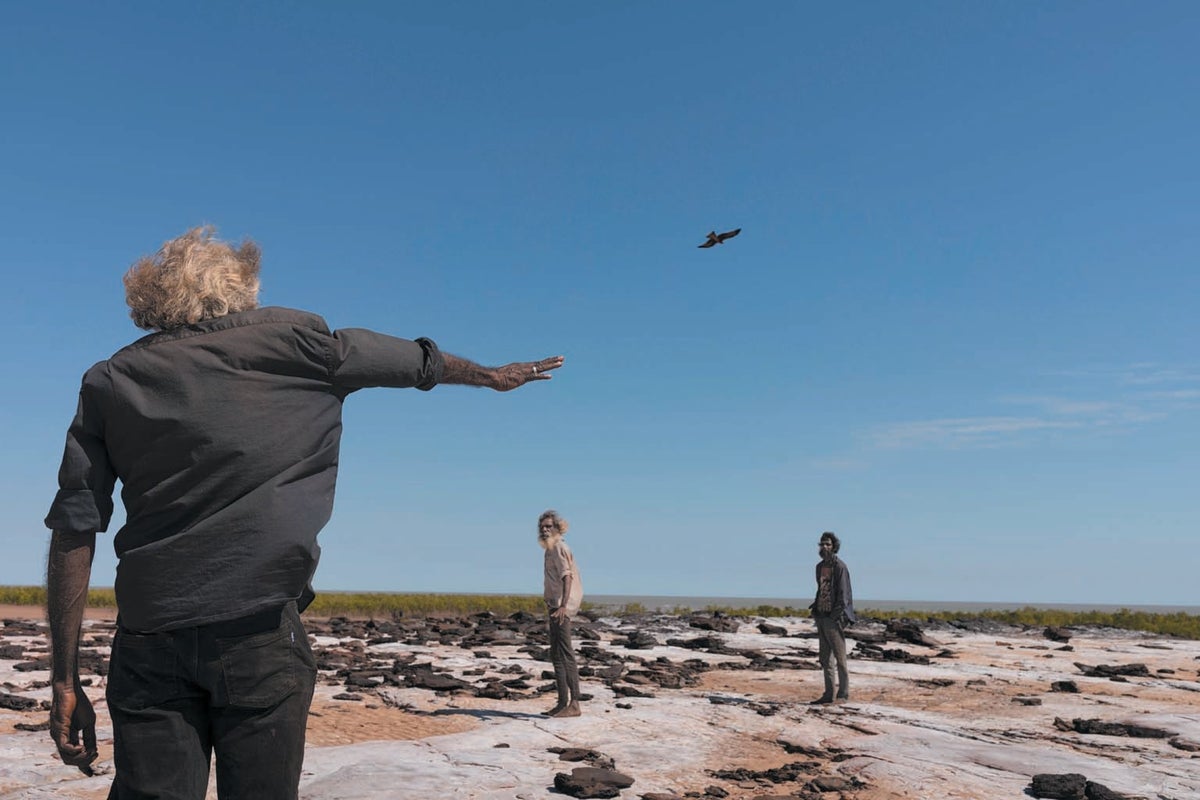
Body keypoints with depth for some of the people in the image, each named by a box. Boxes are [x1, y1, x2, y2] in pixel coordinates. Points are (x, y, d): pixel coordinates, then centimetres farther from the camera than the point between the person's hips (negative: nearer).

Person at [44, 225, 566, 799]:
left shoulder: (110, 382, 9)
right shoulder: (289, 339, 3)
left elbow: (73, 531, 4)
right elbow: (418, 361, 17)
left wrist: (65, 677, 7)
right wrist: (491, 375, 35)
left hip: (148, 638, 3)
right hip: (259, 630, -2)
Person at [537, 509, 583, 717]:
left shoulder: (559, 548, -10)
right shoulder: (551, 549, 19)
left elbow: (567, 576, -22)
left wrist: (563, 605, -32)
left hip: (561, 608, -11)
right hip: (555, 607, 11)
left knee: (564, 654, -11)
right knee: (556, 655, 12)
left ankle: (574, 704, -10)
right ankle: (563, 702, 17)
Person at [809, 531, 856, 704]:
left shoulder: (839, 566, -9)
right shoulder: (820, 566, 14)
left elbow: (843, 594, -12)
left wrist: (838, 616, -18)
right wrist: (816, 613, 13)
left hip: (834, 618, -8)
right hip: (822, 616, 8)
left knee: (839, 657, -3)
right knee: (825, 658, 9)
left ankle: (843, 694, 3)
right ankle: (829, 694, 15)